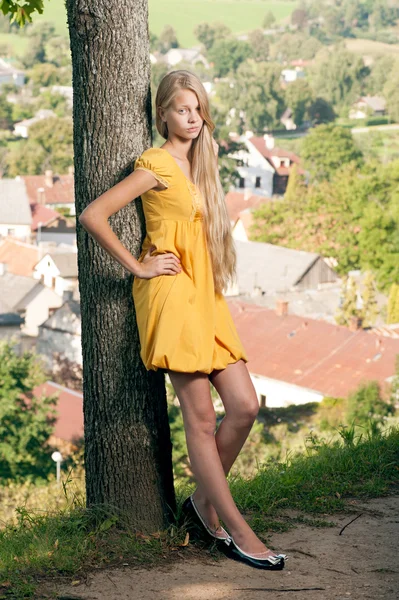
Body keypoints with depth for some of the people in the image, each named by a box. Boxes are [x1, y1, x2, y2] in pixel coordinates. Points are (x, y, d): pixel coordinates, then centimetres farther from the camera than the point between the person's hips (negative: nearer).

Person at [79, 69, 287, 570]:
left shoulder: (197, 166, 17)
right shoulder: (157, 164, -7)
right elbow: (92, 216, -14)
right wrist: (138, 267, -10)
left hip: (205, 297, 8)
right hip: (172, 296, -8)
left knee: (245, 406, 0)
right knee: (201, 417, -5)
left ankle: (204, 501, 17)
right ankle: (236, 529, -1)